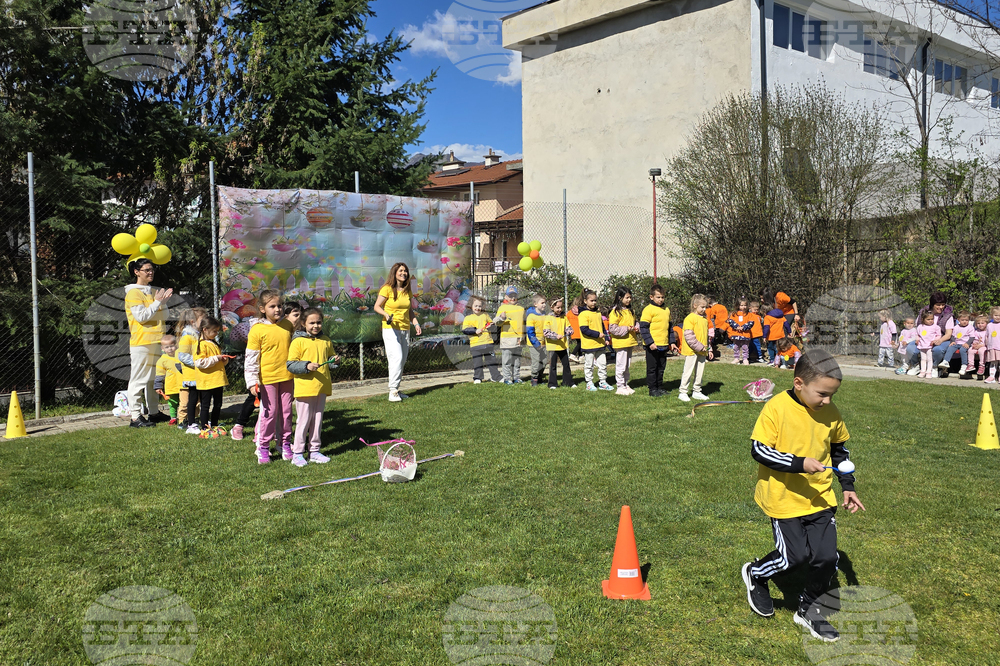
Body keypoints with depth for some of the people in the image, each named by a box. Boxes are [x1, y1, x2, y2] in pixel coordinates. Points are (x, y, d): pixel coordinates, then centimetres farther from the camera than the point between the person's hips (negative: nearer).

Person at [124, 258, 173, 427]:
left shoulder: (154, 291, 17)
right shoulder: (133, 293, -7)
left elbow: (163, 316, 17)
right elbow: (141, 316, -17)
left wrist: (164, 301, 2)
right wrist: (157, 302, -12)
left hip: (156, 341, 8)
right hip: (141, 342, -8)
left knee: (154, 379, 13)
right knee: (138, 380, -7)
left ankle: (154, 412, 22)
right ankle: (136, 417, -6)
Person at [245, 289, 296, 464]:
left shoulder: (287, 325, 4)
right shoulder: (257, 330, -10)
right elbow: (251, 358, -8)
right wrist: (252, 382, -12)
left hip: (287, 376, 4)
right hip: (267, 377, -4)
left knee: (286, 411, 11)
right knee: (269, 412, 0)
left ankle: (285, 443, 24)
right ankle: (263, 447, 13)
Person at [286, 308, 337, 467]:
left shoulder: (326, 341, 11)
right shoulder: (298, 341, -7)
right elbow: (290, 364, -11)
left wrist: (333, 360, 2)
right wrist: (307, 366, -24)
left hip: (322, 387, 5)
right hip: (305, 387, -5)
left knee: (318, 420, 12)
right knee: (303, 421, -1)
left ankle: (314, 451, 22)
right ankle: (297, 453, 9)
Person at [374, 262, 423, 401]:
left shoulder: (408, 291, 11)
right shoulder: (387, 289, -7)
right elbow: (377, 306, -5)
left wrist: (416, 323, 5)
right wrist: (386, 314, -23)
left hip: (405, 329, 6)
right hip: (390, 328, -6)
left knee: (402, 361, 7)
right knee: (397, 358, -17)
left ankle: (395, 390, 16)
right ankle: (393, 391, -13)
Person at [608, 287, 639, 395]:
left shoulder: (630, 311, 14)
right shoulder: (615, 311, -13)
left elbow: (634, 322, 26)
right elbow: (612, 328, -17)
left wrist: (636, 328, 3)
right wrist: (627, 329, -21)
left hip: (629, 342, 8)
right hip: (620, 343, -8)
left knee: (627, 365, 16)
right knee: (621, 366, -2)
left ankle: (625, 384, 26)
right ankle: (620, 387, 5)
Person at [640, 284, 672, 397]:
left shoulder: (667, 310, 13)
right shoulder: (648, 309, -10)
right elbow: (643, 327, -13)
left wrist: (671, 342, 20)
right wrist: (650, 342, -18)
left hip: (664, 345, 7)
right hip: (652, 345, -7)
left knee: (661, 367, 14)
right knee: (652, 368, 2)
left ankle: (659, 387, 24)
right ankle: (652, 389, 9)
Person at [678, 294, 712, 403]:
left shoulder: (705, 319, 14)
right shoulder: (689, 318, -11)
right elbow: (688, 336, -18)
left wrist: (708, 349, 20)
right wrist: (699, 347, -18)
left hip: (702, 352, 8)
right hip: (691, 351, -7)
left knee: (700, 372, 12)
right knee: (688, 372, -2)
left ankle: (697, 392, 22)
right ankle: (682, 393, 5)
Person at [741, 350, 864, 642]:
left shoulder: (831, 413, -1)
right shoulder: (776, 408, -18)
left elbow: (839, 449, 16)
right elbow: (759, 450, -18)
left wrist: (847, 486, 11)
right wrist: (800, 464, -26)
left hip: (820, 497, 5)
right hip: (783, 498, -5)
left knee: (827, 557, 0)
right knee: (794, 556, -4)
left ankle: (808, 609, 26)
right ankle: (755, 574, 29)